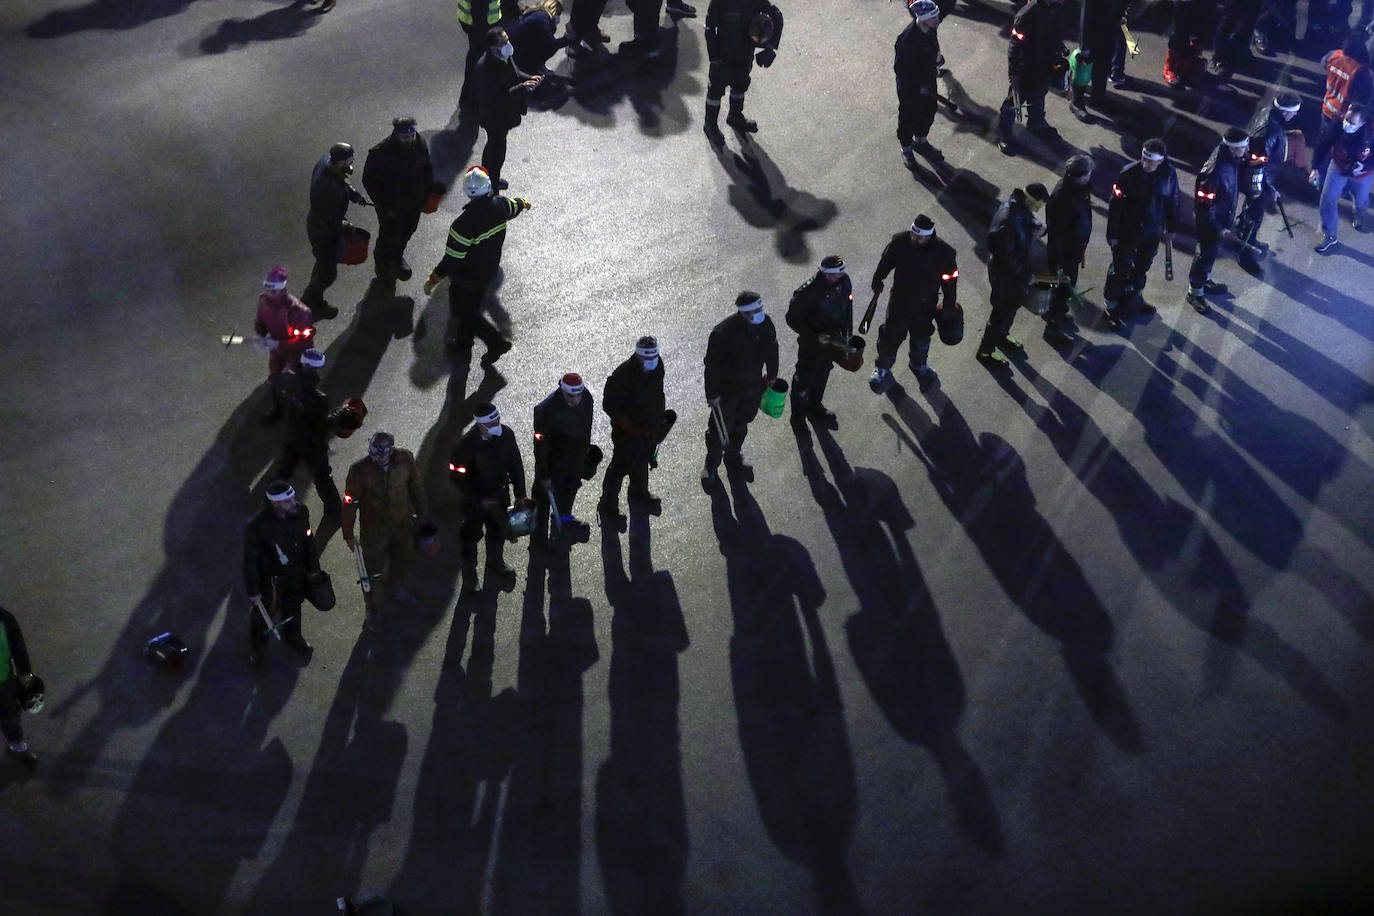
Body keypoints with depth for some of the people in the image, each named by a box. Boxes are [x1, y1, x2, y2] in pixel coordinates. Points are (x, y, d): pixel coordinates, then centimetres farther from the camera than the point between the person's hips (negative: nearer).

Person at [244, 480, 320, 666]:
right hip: (271, 577, -5)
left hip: (297, 573, 5)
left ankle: (293, 636, 59)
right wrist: (253, 591, -15)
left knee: (294, 605, 29)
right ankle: (256, 648, 47)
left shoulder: (300, 512, -20)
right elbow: (250, 560, -23)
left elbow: (308, 541, -1)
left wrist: (313, 568, 11)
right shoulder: (257, 525, -35)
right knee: (262, 612, 18)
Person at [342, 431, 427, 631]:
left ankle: (396, 588, 59)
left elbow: (416, 487, 0)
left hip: (402, 524, 4)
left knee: (405, 560, 26)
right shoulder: (359, 470, -28)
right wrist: (348, 535, -8)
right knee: (373, 570, 12)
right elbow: (350, 503, -16)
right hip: (373, 530, -4)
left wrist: (421, 515, 11)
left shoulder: (405, 459, -19)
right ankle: (372, 610, 39)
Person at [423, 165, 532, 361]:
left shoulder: (463, 224, -35)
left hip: (466, 277, -7)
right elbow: (513, 207, 10)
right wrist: (523, 203, 36)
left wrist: (433, 280, -14)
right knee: (473, 305, 27)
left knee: (462, 311, 14)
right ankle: (464, 339, 47)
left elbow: (451, 260, -28)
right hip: (490, 270, 7)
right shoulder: (499, 205, -17)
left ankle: (496, 342, 10)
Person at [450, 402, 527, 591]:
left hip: (500, 496, 5)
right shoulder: (466, 445, -31)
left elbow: (515, 463, -1)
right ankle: (469, 578, 38)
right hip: (475, 500, -5)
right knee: (471, 536, 15)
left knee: (498, 531, 26)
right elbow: (457, 477, -22)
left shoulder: (506, 435, -16)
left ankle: (495, 565, 54)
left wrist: (520, 494, 2)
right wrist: (480, 501, -23)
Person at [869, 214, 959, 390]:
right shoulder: (899, 242, -20)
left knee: (921, 336, 22)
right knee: (891, 335, 8)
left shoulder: (944, 252, -22)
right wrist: (877, 282, 13)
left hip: (926, 304, 0)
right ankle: (883, 369, 30)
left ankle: (919, 364, 49)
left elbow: (950, 281, -9)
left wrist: (949, 307, -1)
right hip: (900, 300, 0)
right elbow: (885, 263, -1)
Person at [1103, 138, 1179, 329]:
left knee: (1142, 268, 22)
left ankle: (1133, 298, 45)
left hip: (1152, 234, 4)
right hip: (1127, 233, -4)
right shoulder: (1128, 174, -23)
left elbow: (1172, 203, 5)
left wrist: (1171, 229, 13)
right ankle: (1111, 306, 21)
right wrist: (1112, 235, -12)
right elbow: (1115, 205, -16)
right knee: (1121, 270, 5)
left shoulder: (1169, 175, -12)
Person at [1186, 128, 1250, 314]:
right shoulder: (1214, 172, -38)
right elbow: (1205, 206, -29)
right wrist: (1219, 229, -23)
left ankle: (1205, 281, 51)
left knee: (1212, 251, 28)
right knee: (1206, 254, 11)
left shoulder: (1231, 160, -11)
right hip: (1209, 221, -8)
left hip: (1223, 217, 8)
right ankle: (1195, 292, 32)